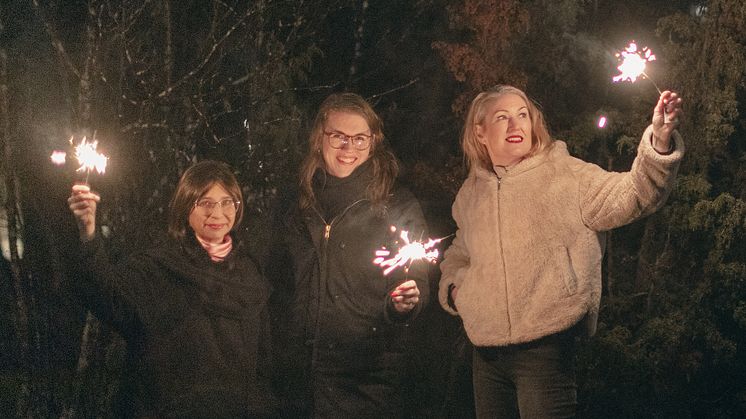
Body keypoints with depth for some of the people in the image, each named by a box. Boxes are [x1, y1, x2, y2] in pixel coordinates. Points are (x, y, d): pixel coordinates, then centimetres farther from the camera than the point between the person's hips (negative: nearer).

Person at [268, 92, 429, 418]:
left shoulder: (398, 206, -2)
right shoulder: (294, 207, 9)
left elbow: (417, 283, -3)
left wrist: (406, 302, -24)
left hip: (369, 378, -3)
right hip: (301, 373, 3)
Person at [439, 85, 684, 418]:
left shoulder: (564, 174, -4)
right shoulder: (470, 194, 12)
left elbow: (632, 195, -18)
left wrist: (660, 142, -35)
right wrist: (453, 287, 8)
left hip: (545, 350, -5)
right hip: (486, 352, 5)